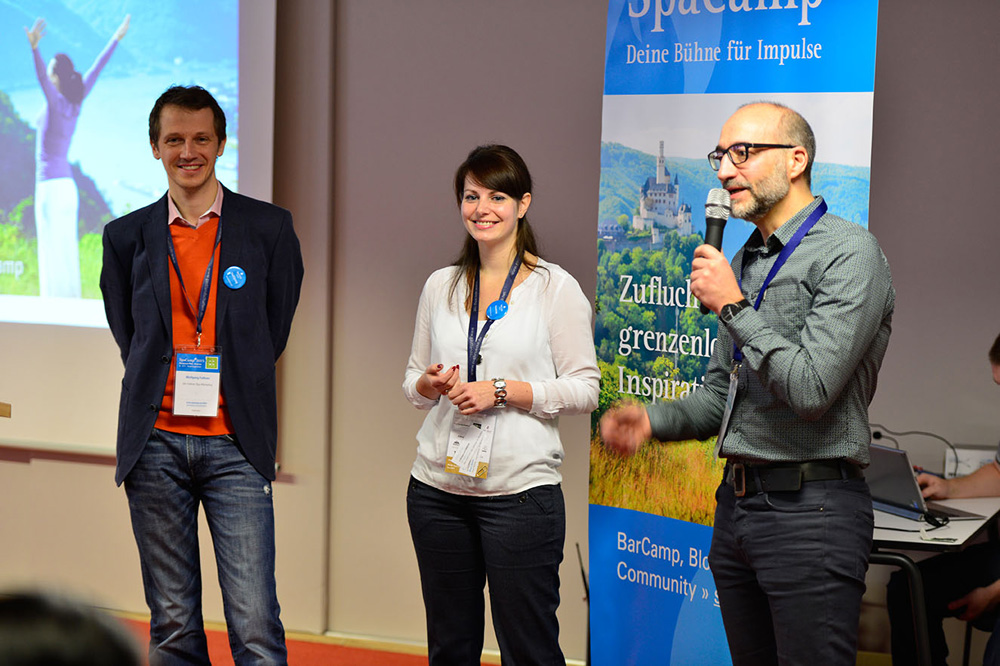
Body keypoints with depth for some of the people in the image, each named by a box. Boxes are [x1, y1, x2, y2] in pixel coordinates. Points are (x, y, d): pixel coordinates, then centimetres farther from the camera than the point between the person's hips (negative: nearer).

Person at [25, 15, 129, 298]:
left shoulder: (56, 102, -12)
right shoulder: (76, 101, 6)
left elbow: (40, 77, -31)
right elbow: (96, 69, 15)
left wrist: (34, 47, -47)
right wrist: (116, 38, 24)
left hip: (50, 187, -8)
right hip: (68, 187, 8)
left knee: (53, 256, -7)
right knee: (67, 254, 9)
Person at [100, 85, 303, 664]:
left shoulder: (269, 227, 4)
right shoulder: (127, 237, 9)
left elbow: (273, 331, 10)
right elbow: (129, 335, 16)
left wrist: (229, 387, 6)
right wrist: (175, 387, 7)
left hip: (235, 444, -2)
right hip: (156, 443, 2)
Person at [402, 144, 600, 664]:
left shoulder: (556, 288, -2)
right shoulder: (440, 286, 11)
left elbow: (584, 388, -5)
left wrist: (502, 392, -14)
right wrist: (430, 384, -5)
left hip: (520, 490, -4)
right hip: (438, 488, 4)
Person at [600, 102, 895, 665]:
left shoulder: (848, 253, -11)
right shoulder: (744, 263, 16)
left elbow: (812, 387, -21)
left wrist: (733, 307, -12)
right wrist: (653, 420, 3)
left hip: (809, 510, -8)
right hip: (737, 503, 8)